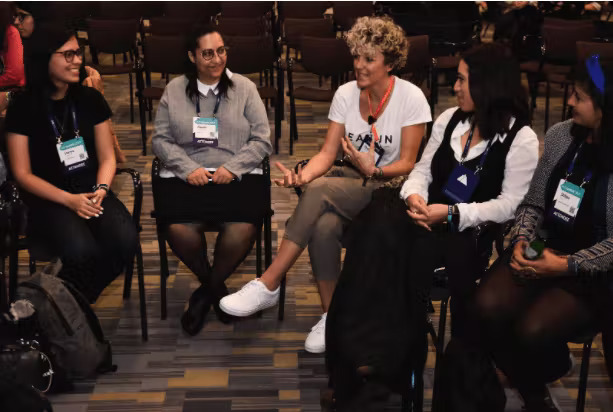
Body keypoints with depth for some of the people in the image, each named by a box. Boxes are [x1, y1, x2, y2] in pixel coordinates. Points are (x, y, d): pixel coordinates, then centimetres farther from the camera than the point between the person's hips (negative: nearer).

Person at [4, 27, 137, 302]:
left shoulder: (91, 99, 6)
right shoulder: (23, 107, -4)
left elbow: (107, 157, 10)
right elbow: (23, 174, -4)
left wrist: (101, 190, -12)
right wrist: (69, 200, -16)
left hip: (91, 191, 4)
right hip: (48, 199, -4)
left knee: (126, 241, -27)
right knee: (82, 251, -34)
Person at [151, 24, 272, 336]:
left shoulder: (245, 88, 10)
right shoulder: (174, 90, 12)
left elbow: (262, 140, 6)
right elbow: (161, 139, 8)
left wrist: (232, 167, -10)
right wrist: (188, 169, -9)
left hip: (237, 177, 0)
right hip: (185, 177, 1)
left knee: (243, 229, -31)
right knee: (178, 228, -31)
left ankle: (207, 290, 0)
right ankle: (211, 284, 3)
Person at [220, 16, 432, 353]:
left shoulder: (410, 98, -9)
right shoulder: (346, 94, 3)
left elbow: (407, 164, -9)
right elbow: (327, 153, -2)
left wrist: (373, 170, -28)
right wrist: (302, 176, -22)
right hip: (350, 183, 4)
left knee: (320, 190, -33)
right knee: (323, 227, -33)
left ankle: (268, 285, -28)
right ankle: (331, 316, -16)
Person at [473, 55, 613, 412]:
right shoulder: (560, 136, 2)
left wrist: (568, 265, -21)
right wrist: (522, 241, -7)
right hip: (542, 250, 5)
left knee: (532, 331, -27)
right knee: (488, 308, -20)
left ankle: (552, 369, 14)